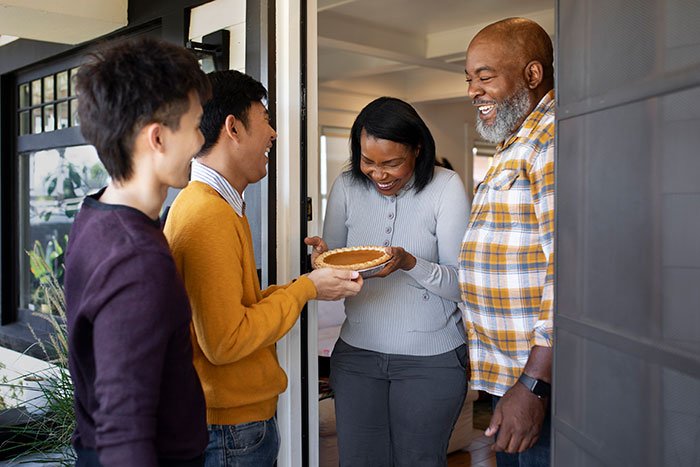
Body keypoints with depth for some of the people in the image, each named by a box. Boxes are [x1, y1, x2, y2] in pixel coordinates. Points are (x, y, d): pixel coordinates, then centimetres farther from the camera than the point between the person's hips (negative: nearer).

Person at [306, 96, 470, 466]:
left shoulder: (446, 187, -10)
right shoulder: (346, 187, 0)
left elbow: (461, 284, -11)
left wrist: (410, 263, -29)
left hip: (431, 358, -2)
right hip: (357, 352, 3)